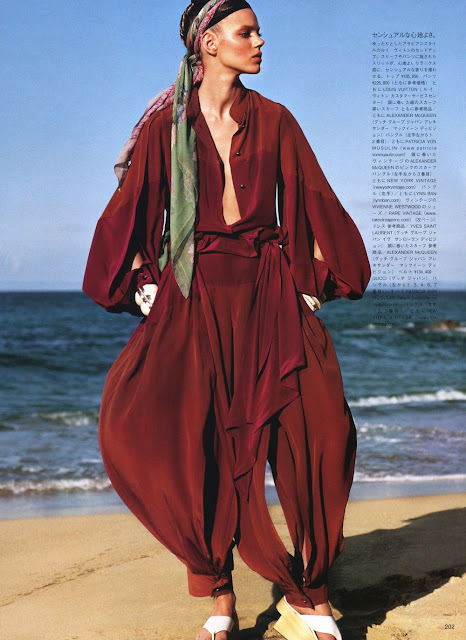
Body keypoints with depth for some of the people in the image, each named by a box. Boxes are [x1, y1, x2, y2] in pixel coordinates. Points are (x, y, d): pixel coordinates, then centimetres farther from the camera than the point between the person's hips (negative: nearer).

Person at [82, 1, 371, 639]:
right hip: (194, 298, -1)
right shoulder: (166, 124, 6)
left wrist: (313, 279, 5)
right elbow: (132, 210, 8)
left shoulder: (274, 120, 12)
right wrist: (145, 284, -1)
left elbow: (314, 203, 13)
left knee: (316, 425, -17)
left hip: (270, 295, 1)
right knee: (191, 438, -18)